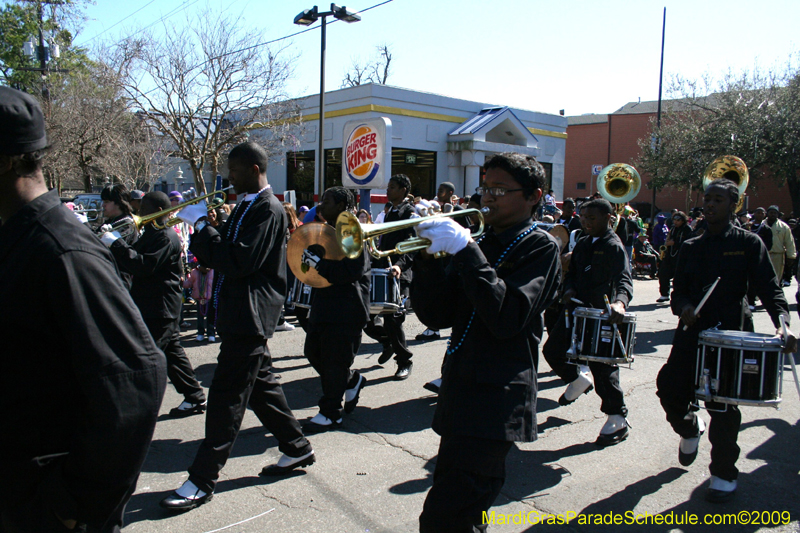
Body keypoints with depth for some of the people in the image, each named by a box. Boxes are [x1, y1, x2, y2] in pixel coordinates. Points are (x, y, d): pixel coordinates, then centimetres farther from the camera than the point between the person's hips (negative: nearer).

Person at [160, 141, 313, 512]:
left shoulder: (267, 209, -15)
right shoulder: (246, 205, 15)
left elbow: (240, 262, -25)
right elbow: (225, 255, 13)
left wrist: (201, 226, -19)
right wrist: (201, 229, -3)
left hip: (249, 315, -10)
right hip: (240, 313, 10)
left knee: (227, 396, -4)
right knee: (260, 384, 18)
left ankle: (202, 481, 6)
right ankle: (297, 448, 32)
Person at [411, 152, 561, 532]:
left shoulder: (539, 247, -5)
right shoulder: (479, 244, 14)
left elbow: (507, 318, -21)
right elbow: (438, 316, 6)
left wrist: (465, 250, -22)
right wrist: (428, 255, -7)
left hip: (496, 402, -7)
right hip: (460, 396, 8)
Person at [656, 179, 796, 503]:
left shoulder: (748, 244, 1)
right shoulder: (691, 248, 12)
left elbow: (769, 288, -7)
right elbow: (678, 291, 10)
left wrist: (782, 325, -23)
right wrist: (684, 307, -13)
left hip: (731, 333, -3)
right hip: (692, 331, 4)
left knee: (723, 406, -3)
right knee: (669, 386, -4)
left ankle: (724, 473, 15)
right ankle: (690, 429, 30)